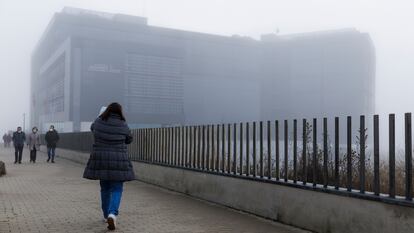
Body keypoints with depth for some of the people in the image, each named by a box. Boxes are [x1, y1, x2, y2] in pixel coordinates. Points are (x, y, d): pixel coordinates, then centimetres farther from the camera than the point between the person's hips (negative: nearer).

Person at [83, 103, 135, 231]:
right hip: (117, 161, -3)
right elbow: (128, 139, 10)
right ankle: (112, 214, -21)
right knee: (116, 189, 1)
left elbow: (93, 128, 23)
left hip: (101, 159, 3)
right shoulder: (123, 125, -8)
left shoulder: (99, 122, -1)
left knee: (105, 187, 19)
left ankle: (107, 215, 27)